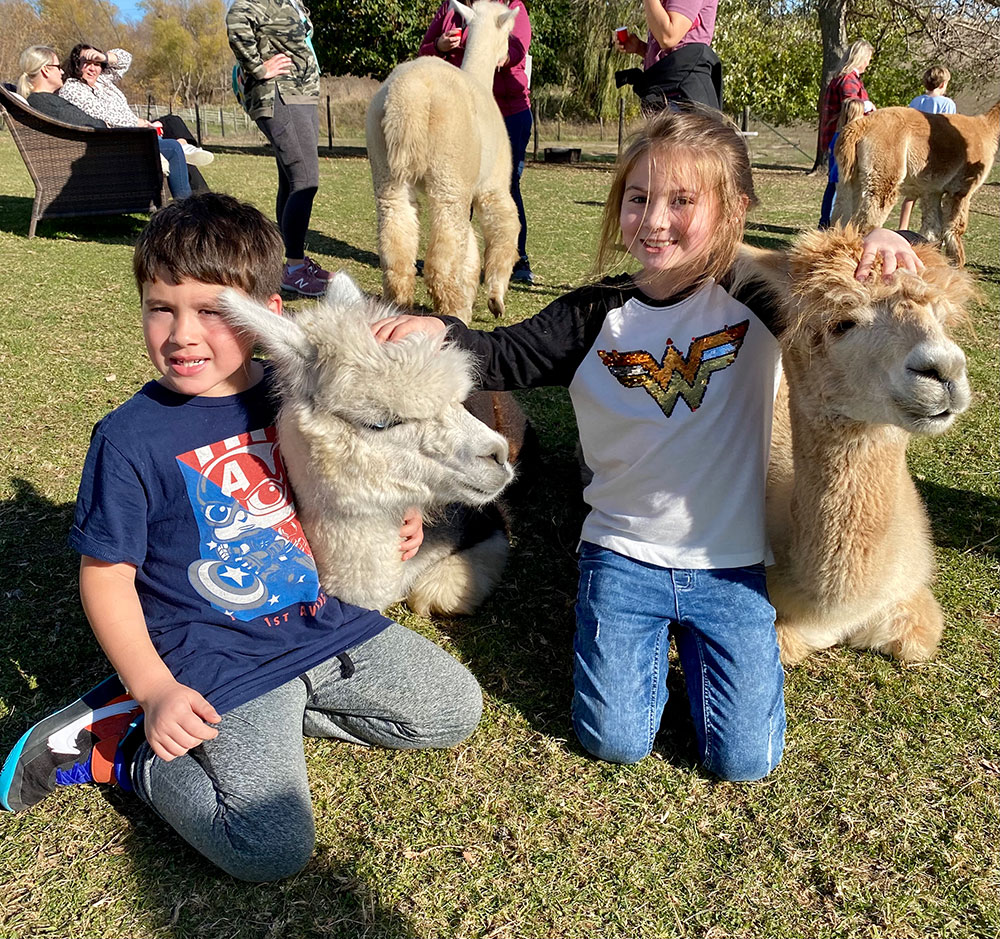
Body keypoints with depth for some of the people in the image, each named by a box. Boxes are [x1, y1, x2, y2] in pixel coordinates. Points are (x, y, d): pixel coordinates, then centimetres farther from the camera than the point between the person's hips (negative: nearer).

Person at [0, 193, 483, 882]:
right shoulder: (130, 439, -14)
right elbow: (106, 575, -8)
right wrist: (155, 689, -15)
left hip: (329, 620, 6)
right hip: (218, 657, -6)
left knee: (458, 710, 8)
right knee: (273, 851, -16)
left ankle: (266, 715, 13)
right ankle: (130, 748, 7)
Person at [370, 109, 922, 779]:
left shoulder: (755, 298, -7)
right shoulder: (598, 315, -4)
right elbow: (507, 358, -9)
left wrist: (878, 241, -30)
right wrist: (440, 333, -27)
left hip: (731, 565, 0)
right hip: (622, 554, 1)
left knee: (745, 758, 2)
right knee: (616, 740, -2)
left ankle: (691, 641, 29)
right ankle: (652, 636, 27)